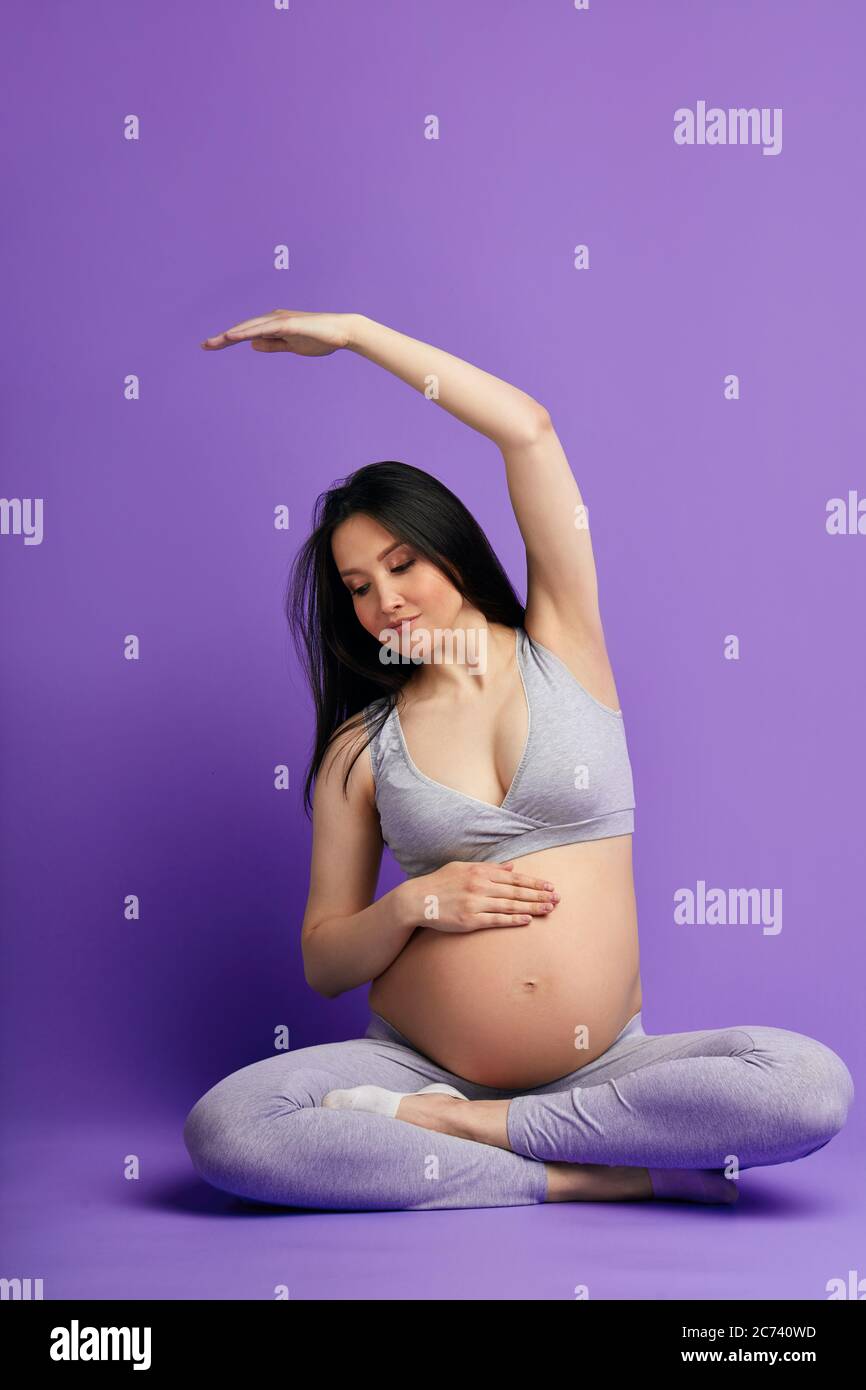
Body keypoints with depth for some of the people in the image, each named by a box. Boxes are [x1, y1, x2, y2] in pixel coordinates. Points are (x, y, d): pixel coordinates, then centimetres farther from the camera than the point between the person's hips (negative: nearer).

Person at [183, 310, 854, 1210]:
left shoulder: (561, 648, 6)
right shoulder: (362, 747, 7)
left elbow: (528, 430, -2)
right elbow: (322, 963, 9)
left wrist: (353, 331, 4)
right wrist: (413, 904, -12)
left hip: (601, 1065, 0)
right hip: (415, 1062, 0)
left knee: (815, 1087, -27)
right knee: (221, 1129, -27)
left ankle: (447, 1127, -15)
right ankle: (585, 1174, -19)